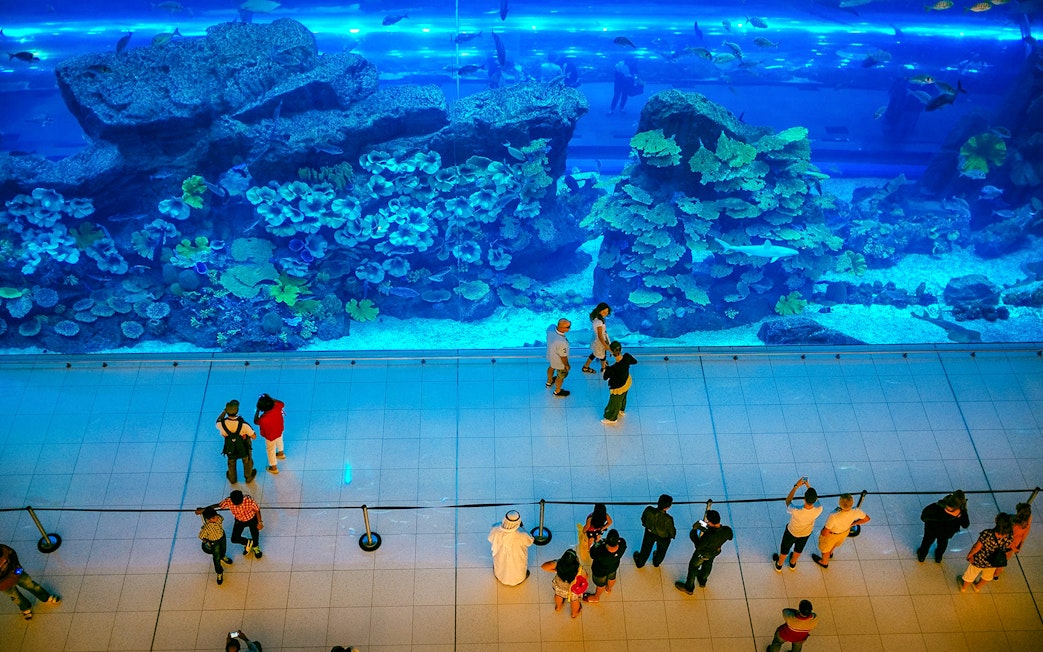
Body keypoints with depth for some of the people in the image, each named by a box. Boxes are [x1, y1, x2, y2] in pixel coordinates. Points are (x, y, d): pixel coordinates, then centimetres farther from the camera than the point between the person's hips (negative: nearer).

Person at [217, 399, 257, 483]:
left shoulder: (221, 424, -33)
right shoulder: (243, 425, -40)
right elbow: (254, 437, -26)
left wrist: (224, 411, -5)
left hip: (230, 449, 2)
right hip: (244, 449, -2)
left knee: (231, 463, 35)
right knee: (247, 461, 32)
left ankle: (232, 479, 61)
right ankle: (248, 477, 59)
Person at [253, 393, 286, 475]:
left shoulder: (263, 419, -43)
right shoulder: (277, 408, -33)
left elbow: (255, 421, -18)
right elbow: (282, 403, -6)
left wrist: (257, 410, -14)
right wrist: (271, 398, -10)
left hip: (271, 437, -4)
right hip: (279, 431, 4)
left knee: (271, 450, 23)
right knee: (279, 442, 36)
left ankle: (274, 468, 43)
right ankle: (281, 453, 65)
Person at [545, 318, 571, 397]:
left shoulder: (551, 327, -27)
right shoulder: (561, 343, -46)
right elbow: (563, 357, -28)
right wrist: (567, 365, -8)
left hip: (550, 354, 7)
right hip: (559, 362, -7)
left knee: (552, 367, 37)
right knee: (561, 376, 24)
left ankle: (549, 382, 67)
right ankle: (557, 391, 52)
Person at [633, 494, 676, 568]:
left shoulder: (649, 510, -33)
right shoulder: (668, 519, -41)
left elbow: (643, 519, -10)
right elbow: (672, 532, -22)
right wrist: (672, 535, 2)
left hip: (649, 533, 2)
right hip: (663, 538, -2)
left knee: (646, 548, 33)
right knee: (661, 551, 35)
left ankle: (639, 563, 59)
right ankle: (656, 562, 65)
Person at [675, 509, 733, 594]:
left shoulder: (708, 536, -47)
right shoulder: (727, 530, -33)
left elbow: (698, 546, -29)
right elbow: (730, 537, -7)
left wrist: (694, 530, -26)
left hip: (703, 553, -5)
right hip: (716, 551, 5)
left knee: (693, 567, 23)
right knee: (707, 565, 35)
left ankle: (689, 588, 45)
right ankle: (702, 581, 63)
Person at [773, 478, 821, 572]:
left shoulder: (796, 511, -46)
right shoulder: (818, 510, -38)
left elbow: (788, 501, -23)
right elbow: (816, 499, -13)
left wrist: (796, 486, -20)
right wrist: (808, 485, -9)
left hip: (792, 532, -2)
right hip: (806, 533, 3)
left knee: (785, 549, 28)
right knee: (798, 549, 33)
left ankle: (779, 565, 54)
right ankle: (792, 564, 61)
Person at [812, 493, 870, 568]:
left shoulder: (834, 517, -47)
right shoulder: (855, 511, -34)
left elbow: (825, 533, -34)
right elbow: (867, 519, -11)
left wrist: (822, 534, -10)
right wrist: (853, 524, 1)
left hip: (831, 534, -4)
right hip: (845, 531, 5)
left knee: (825, 548, 30)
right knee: (835, 543, 39)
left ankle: (824, 562, 58)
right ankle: (830, 553, 70)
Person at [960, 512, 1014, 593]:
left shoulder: (987, 534, -42)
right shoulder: (1010, 536, -31)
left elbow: (976, 548, -25)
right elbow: (1008, 547, -8)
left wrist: (969, 555, -5)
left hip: (980, 560, -3)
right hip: (993, 562, 3)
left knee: (971, 574, 28)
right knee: (988, 575, 36)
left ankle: (963, 587, 55)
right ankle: (978, 587, 63)